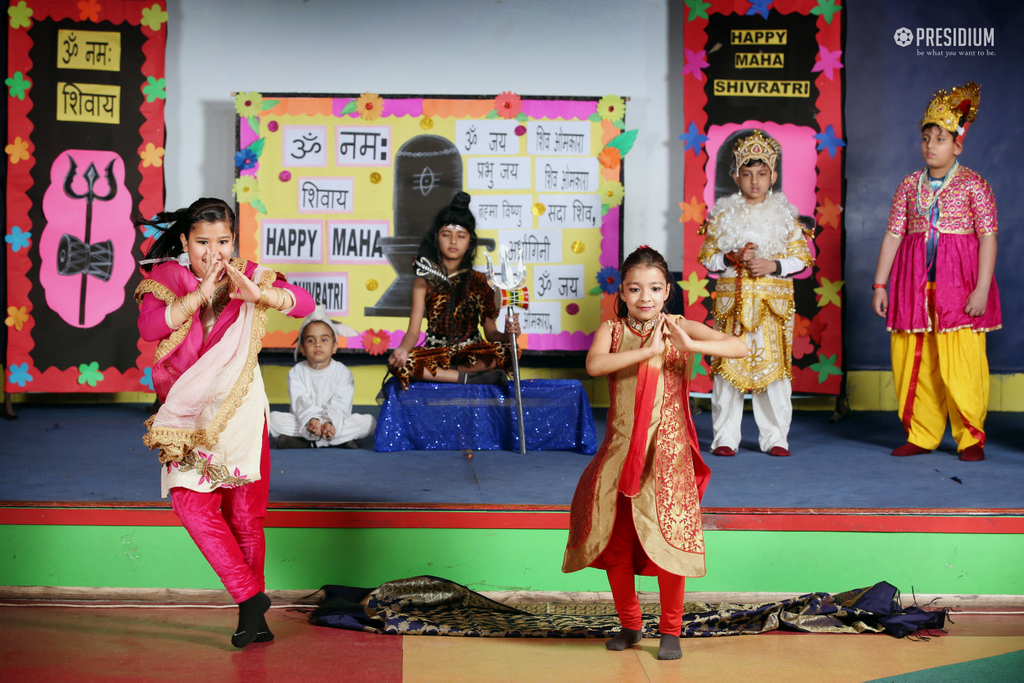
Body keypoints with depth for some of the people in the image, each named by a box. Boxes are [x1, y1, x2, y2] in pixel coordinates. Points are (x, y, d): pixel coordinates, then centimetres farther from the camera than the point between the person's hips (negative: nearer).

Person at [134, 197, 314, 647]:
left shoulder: (250, 275, -2)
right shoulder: (167, 276, -3)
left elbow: (303, 303, -15)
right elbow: (149, 327, -20)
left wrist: (255, 292, -31)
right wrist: (202, 293, -28)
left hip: (239, 409, 0)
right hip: (189, 412, 0)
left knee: (244, 513, 3)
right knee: (191, 501, -16)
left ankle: (251, 609, 19)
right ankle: (251, 598, -10)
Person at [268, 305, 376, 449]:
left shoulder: (343, 372, 1)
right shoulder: (296, 373, 3)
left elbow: (341, 405, -13)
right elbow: (300, 402, -13)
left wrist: (330, 423, -35)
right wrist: (311, 420, -34)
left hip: (336, 422, 0)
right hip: (303, 423, 0)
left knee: (368, 421, -23)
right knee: (274, 418, -24)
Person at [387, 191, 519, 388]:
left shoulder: (479, 281, 7)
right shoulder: (425, 281, 5)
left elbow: (490, 333, 4)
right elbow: (413, 331, -3)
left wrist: (507, 334, -21)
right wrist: (403, 349, -27)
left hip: (472, 354, 1)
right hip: (435, 353, -1)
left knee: (507, 351, -31)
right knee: (397, 363, -32)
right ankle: (471, 377, -28)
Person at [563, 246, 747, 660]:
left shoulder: (681, 329, -3)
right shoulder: (612, 331, 0)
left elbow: (739, 348, -16)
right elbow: (594, 365, -22)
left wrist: (690, 344, -30)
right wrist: (649, 351, -28)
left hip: (666, 454, -2)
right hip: (620, 452, 2)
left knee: (668, 540, -4)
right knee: (614, 543, 8)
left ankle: (671, 631, 16)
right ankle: (630, 625, 29)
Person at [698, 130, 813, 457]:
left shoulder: (785, 216, 6)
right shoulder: (723, 215, 6)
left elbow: (802, 257, 5)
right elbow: (707, 257, 6)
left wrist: (773, 265, -11)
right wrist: (732, 258, -12)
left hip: (774, 301, 0)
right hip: (731, 300, 0)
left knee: (774, 366, 0)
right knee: (728, 365, 0)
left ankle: (775, 437, 10)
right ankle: (725, 437, 7)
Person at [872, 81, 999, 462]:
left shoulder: (973, 185, -1)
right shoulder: (910, 185, 10)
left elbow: (988, 237, -5)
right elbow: (893, 234, 9)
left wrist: (981, 288, -13)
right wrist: (880, 284, 5)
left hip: (958, 280, -4)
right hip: (914, 280, 4)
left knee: (962, 361, -7)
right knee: (913, 360, 4)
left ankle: (970, 438, 5)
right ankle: (922, 435, 15)